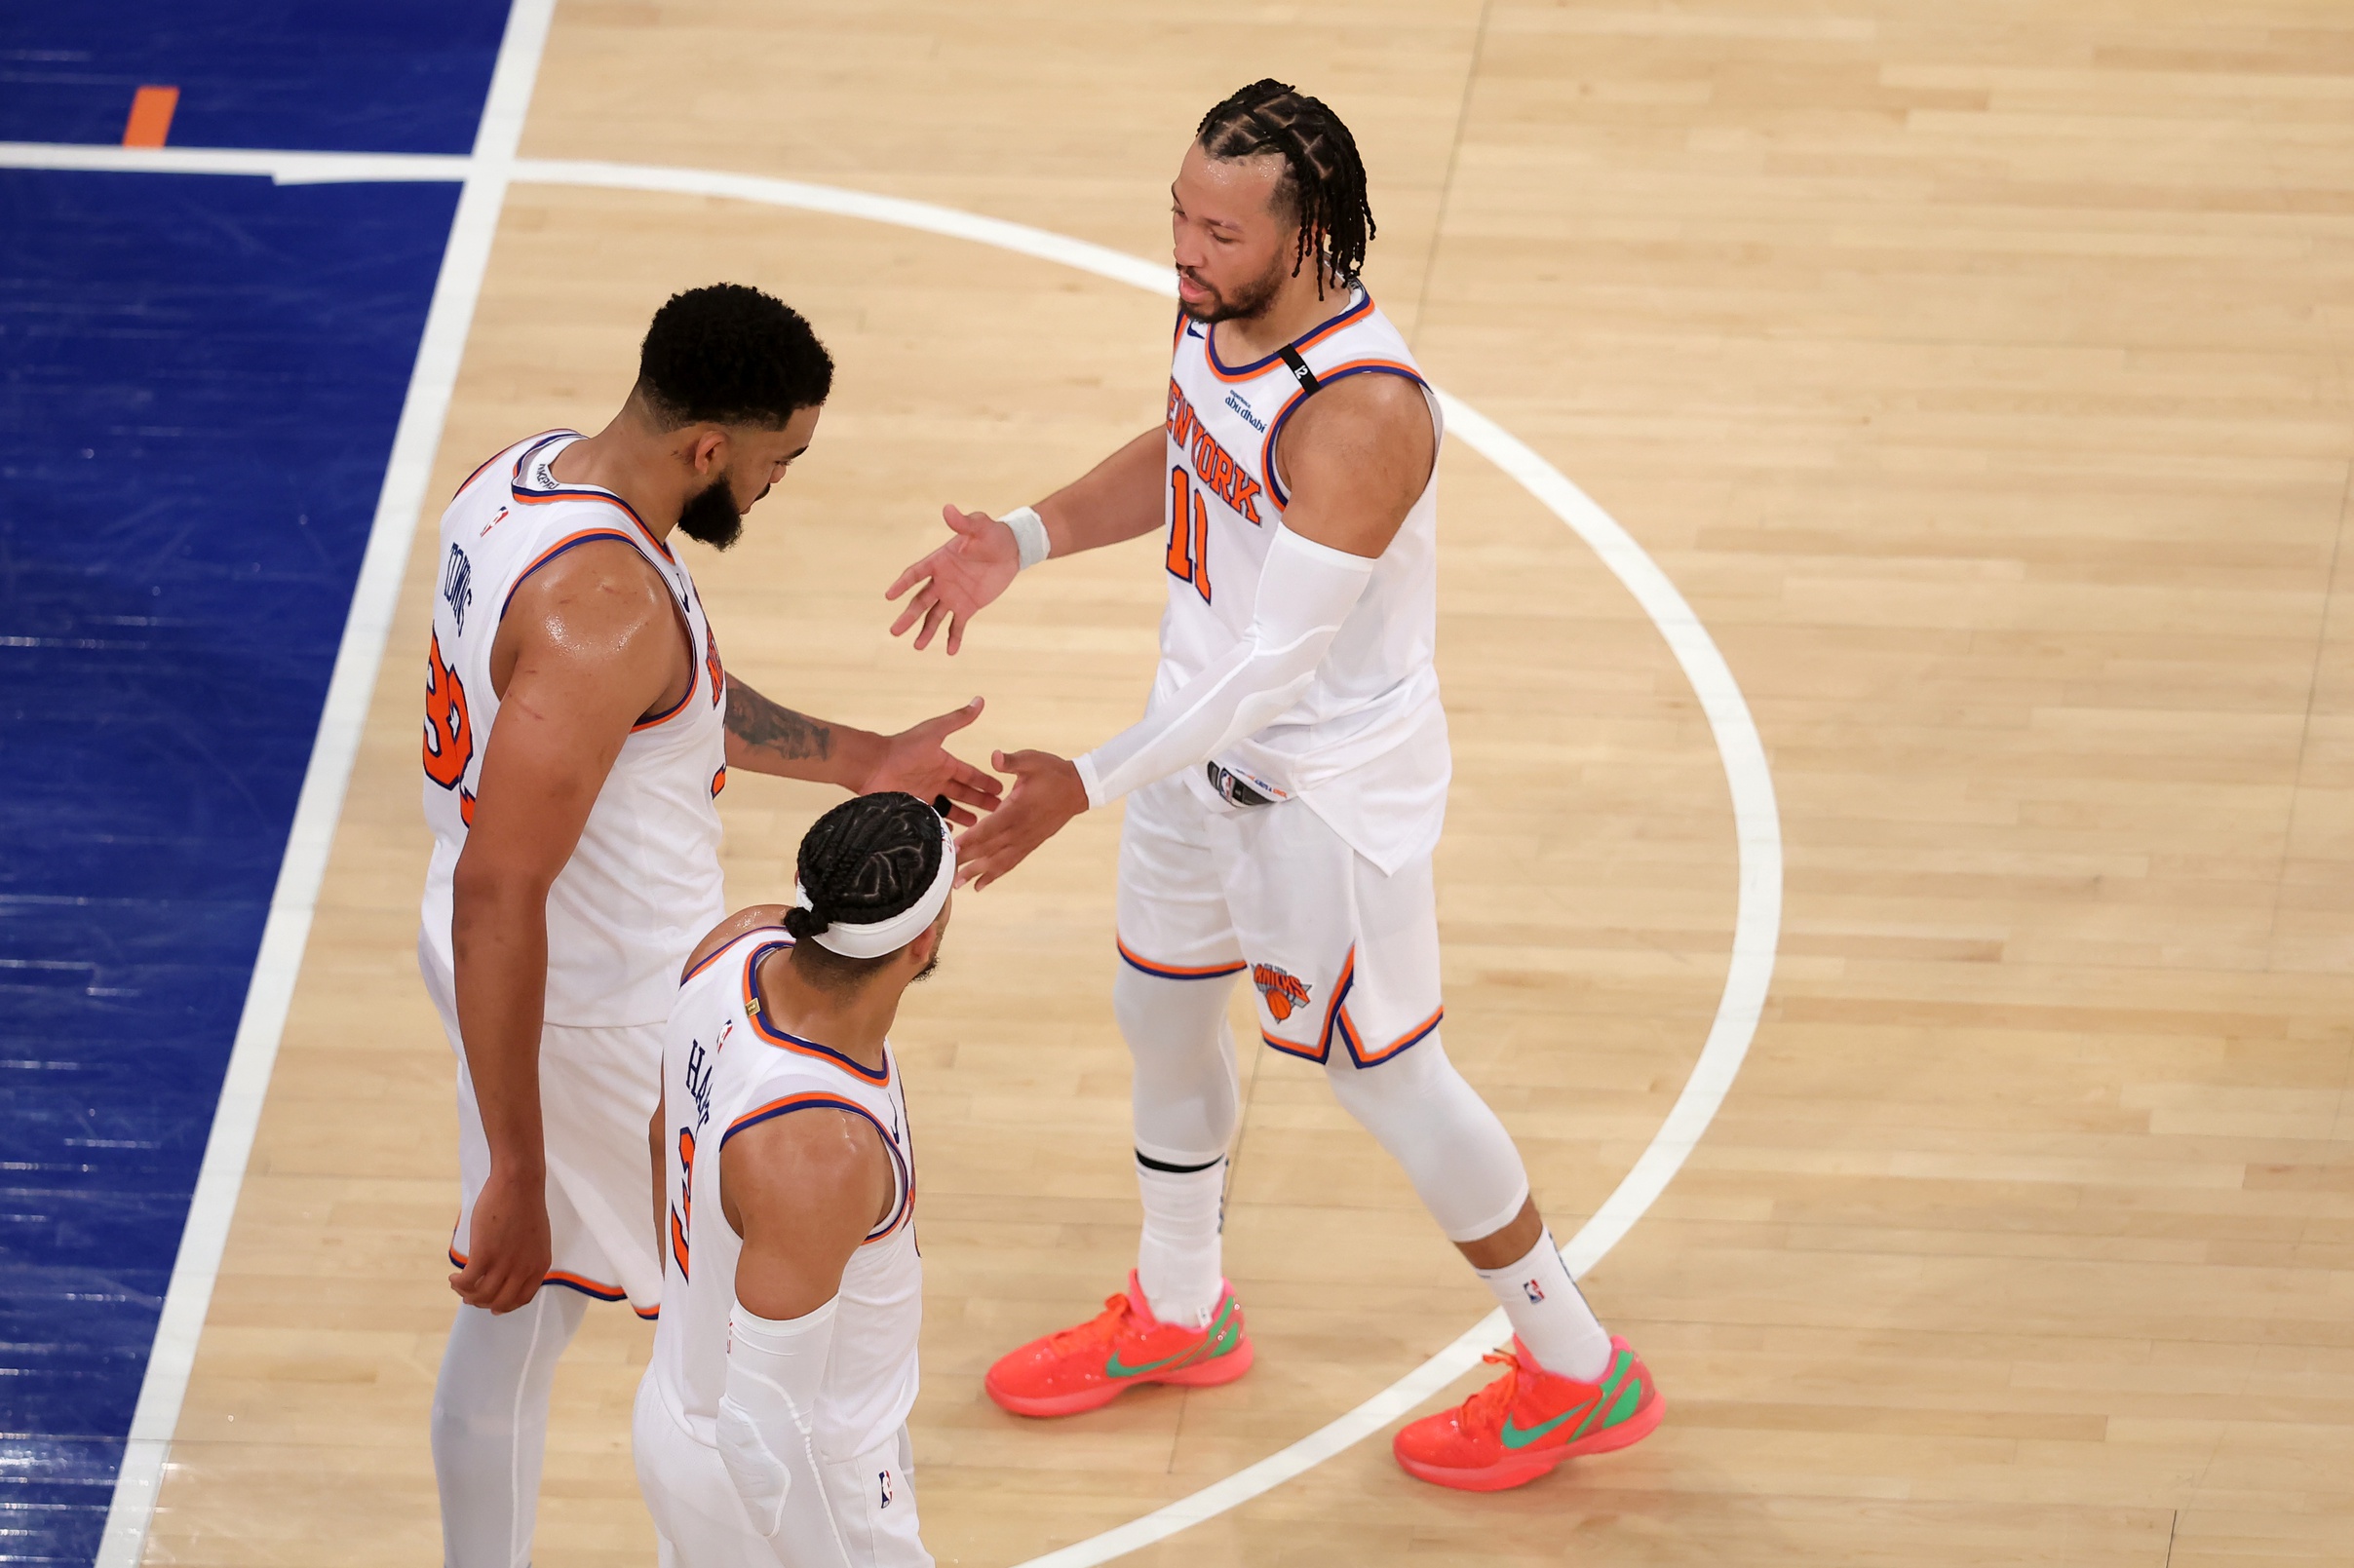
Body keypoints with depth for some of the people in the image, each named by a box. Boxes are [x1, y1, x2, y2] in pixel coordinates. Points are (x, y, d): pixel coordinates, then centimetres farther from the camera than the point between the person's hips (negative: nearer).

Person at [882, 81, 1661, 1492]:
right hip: (1210, 737, 9)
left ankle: (1579, 1374, 25)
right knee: (1162, 1007, 24)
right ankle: (1179, 1312, 49)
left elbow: (1274, 667, -33)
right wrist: (1026, 541, -1)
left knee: (1384, 1075, 5)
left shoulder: (1363, 414, -35)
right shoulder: (1217, 311, -8)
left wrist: (1090, 786, -32)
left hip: (1327, 787, -9)